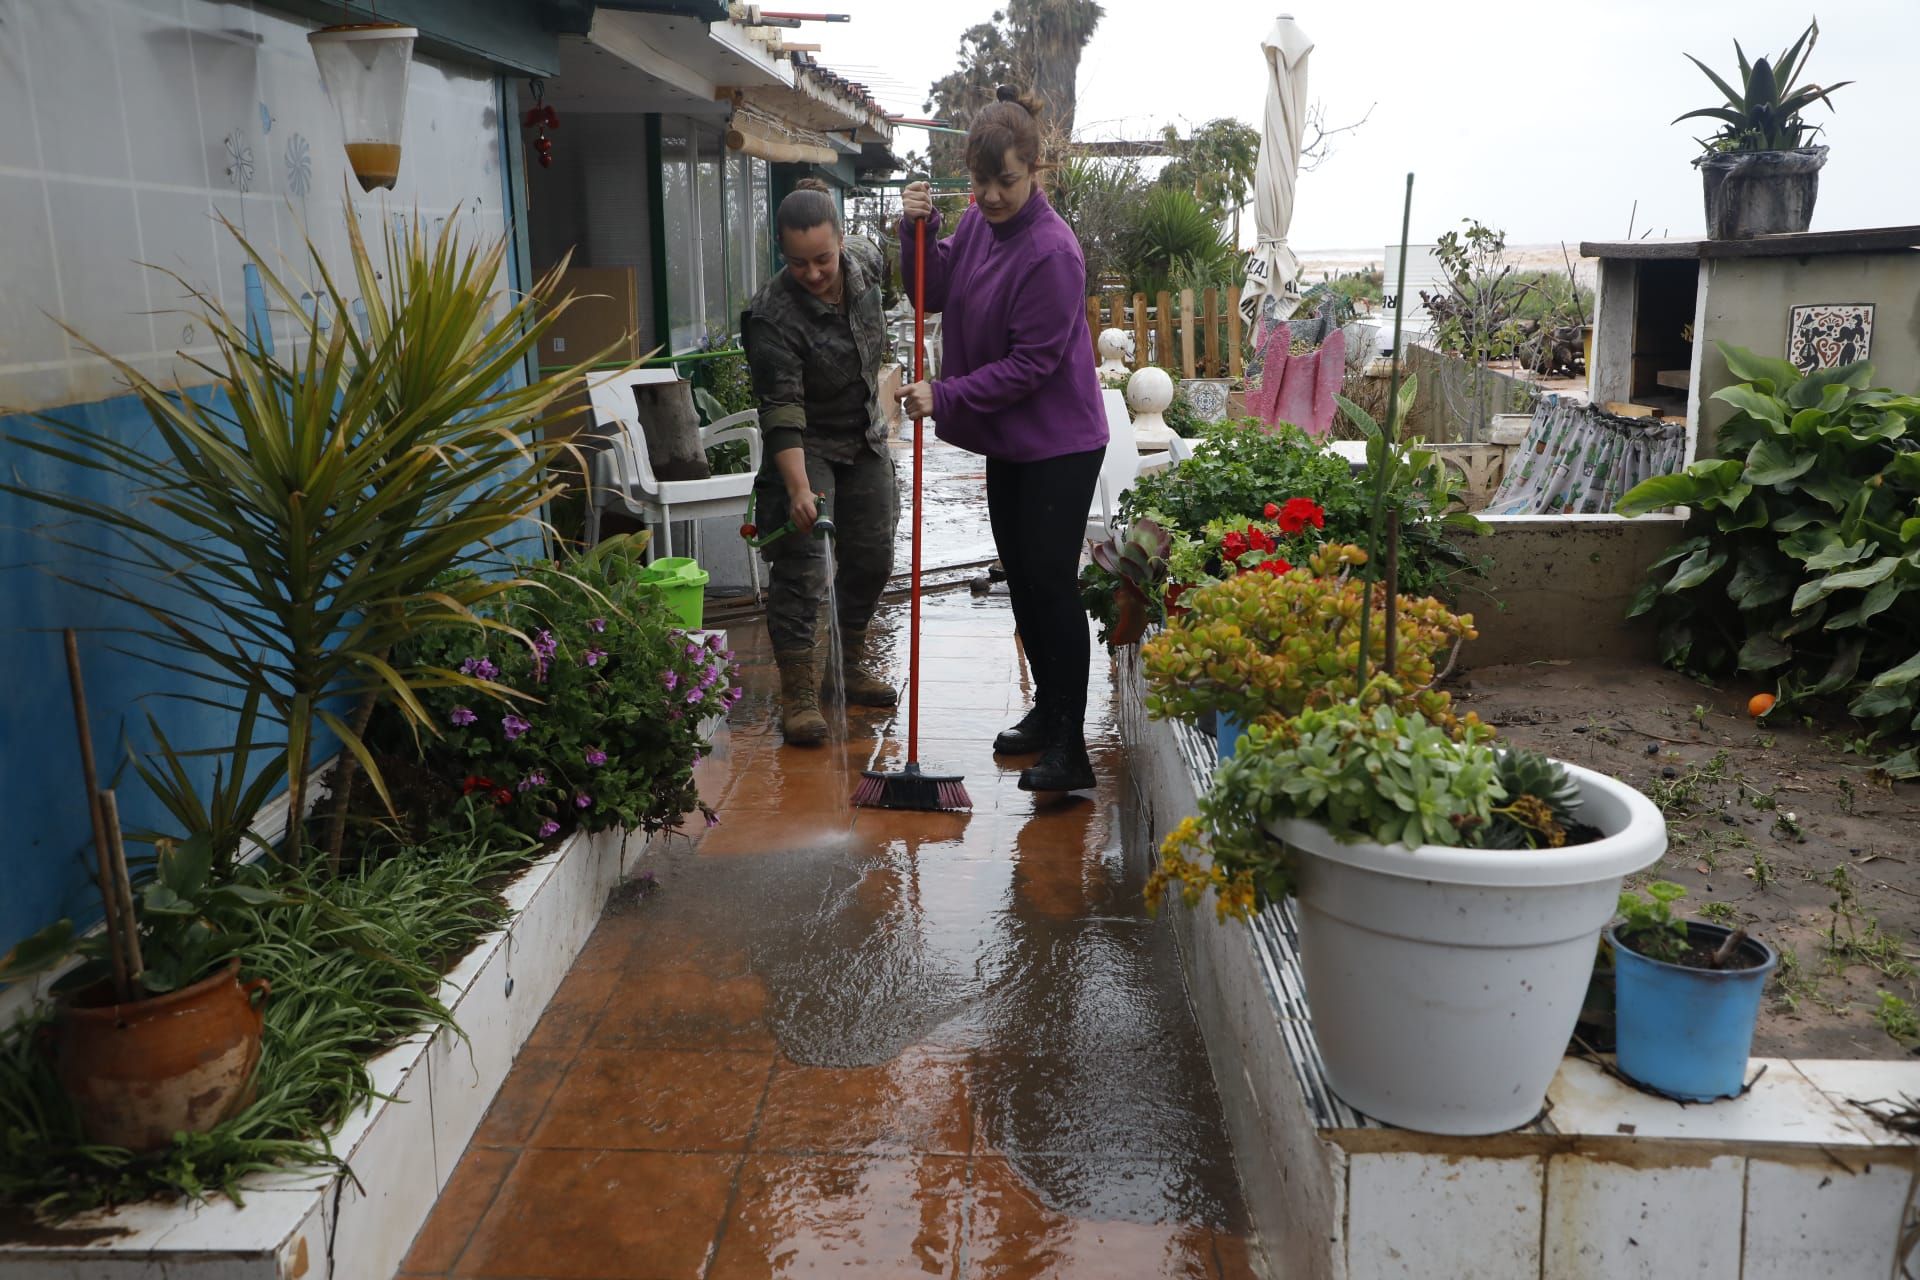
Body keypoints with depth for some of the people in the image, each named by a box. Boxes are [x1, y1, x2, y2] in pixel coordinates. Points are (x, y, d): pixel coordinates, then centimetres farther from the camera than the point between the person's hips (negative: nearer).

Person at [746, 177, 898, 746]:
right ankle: (798, 693, -7)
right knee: (800, 567, -13)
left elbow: (906, 267, 19)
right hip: (806, 447, -6)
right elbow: (782, 412, -33)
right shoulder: (773, 316, -28)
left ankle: (850, 666, 31)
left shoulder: (863, 258, -10)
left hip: (867, 441, 6)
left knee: (871, 558, 12)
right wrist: (798, 488, -40)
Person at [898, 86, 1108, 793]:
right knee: (1020, 576, 15)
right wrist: (919, 229, -4)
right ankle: (1047, 708, 30)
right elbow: (934, 293, 12)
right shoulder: (978, 222, 3)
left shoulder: (1051, 251, -23)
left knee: (1052, 581, -9)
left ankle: (1069, 747, -2)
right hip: (1007, 440, 9)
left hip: (1059, 442, -9)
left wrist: (946, 397, -22)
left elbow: (1033, 363, -23)